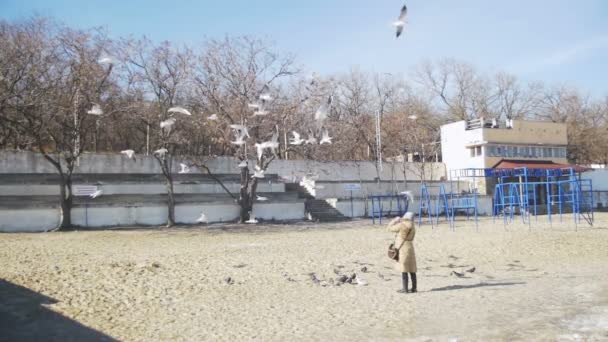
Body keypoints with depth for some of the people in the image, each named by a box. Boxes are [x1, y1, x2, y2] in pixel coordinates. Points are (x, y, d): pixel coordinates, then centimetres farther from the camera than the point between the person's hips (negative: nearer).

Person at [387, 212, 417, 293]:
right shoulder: (412, 227, 11)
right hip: (410, 249, 8)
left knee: (404, 270, -6)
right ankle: (414, 288, 13)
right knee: (411, 270, 10)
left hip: (402, 249, -8)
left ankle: (405, 289, -5)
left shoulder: (402, 225, -13)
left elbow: (390, 228, -3)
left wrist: (395, 220, 10)